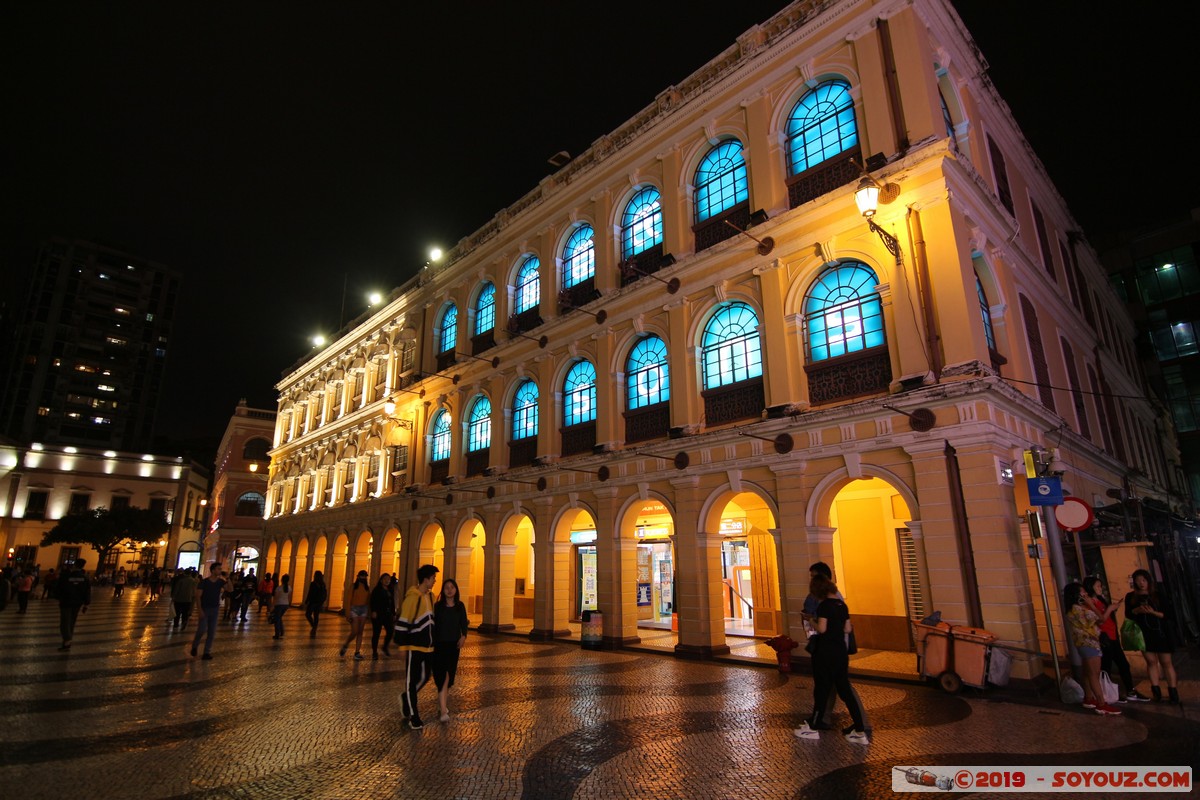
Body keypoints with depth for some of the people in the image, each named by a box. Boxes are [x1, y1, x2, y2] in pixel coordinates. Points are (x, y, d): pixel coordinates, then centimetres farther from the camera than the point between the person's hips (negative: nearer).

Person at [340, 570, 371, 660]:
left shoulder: (367, 587, 7)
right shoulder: (353, 586, -3)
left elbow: (369, 601, 8)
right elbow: (349, 600, -6)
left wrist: (369, 612, 3)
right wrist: (348, 614, -11)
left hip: (364, 609, 3)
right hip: (354, 609, -3)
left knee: (360, 632, 3)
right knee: (354, 632, -6)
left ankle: (357, 652, 8)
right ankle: (345, 645, 23)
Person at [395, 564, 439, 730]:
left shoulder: (430, 596, 7)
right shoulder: (412, 597, -17)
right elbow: (402, 622, -16)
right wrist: (402, 644, -14)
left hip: (428, 646, 7)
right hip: (415, 646, -7)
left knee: (424, 677, 14)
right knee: (412, 681, 3)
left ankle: (405, 698, 37)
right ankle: (413, 717, 12)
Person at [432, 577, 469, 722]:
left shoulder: (460, 606, 2)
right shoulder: (437, 606, -6)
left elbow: (464, 623, 2)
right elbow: (433, 625, -5)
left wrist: (463, 636, -16)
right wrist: (432, 643, -8)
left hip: (454, 644, 3)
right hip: (440, 644, -3)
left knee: (450, 673, 13)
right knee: (442, 675, -8)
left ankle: (443, 696, 41)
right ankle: (444, 710, -7)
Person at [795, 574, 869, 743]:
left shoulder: (824, 605, -16)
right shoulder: (842, 604, 7)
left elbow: (822, 628, -21)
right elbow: (847, 629, 11)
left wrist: (813, 623, -2)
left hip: (826, 653, -7)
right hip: (841, 652, 7)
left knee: (822, 690, 5)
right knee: (845, 690, 12)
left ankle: (813, 728, 20)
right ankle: (860, 731, 11)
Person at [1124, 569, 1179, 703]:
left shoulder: (1158, 595, 0)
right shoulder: (1131, 597, 3)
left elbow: (1168, 613, -4)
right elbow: (1128, 614, 0)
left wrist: (1154, 612, -20)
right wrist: (1137, 610, -18)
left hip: (1161, 632, -1)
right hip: (1144, 634, 1)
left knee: (1166, 662, 3)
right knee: (1151, 661, 3)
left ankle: (1173, 691, 10)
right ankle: (1156, 691, 7)